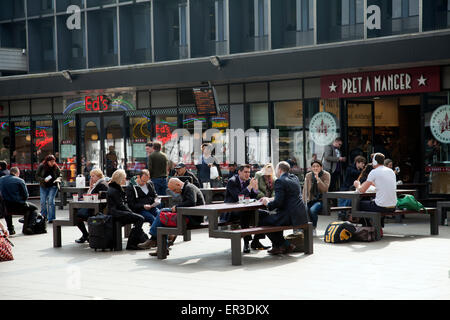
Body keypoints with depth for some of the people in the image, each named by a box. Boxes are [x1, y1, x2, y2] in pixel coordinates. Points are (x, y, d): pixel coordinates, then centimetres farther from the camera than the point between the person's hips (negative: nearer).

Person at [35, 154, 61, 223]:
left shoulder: (56, 167, -2)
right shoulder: (41, 166, -4)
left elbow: (60, 175, 6)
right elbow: (37, 176, -4)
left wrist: (58, 179, -17)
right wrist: (44, 180, -21)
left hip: (53, 187, -1)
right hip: (43, 187, 1)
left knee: (51, 201, -13)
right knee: (43, 202, -1)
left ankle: (51, 218, -10)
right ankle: (43, 217, 19)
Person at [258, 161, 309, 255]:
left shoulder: (280, 181, -12)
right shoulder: (294, 178, 16)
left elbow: (278, 202, -18)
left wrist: (267, 203, 1)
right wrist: (270, 199, 23)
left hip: (290, 217, -10)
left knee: (262, 221, 1)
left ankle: (285, 245, 5)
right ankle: (277, 245, 28)